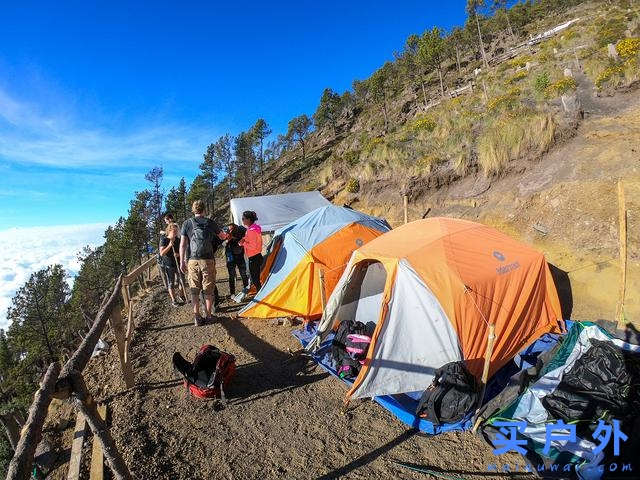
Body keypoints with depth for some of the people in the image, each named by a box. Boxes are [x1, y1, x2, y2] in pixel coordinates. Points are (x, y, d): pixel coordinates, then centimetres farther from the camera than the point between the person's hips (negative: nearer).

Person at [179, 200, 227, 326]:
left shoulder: (187, 224, 3)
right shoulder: (210, 223, 2)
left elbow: (182, 244, 0)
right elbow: (223, 237, 15)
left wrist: (182, 262, 5)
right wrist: (227, 235, 38)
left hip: (193, 261, 1)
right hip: (208, 260, -1)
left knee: (194, 290, 10)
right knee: (208, 289, 10)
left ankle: (197, 317, 12)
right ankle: (208, 315, 17)